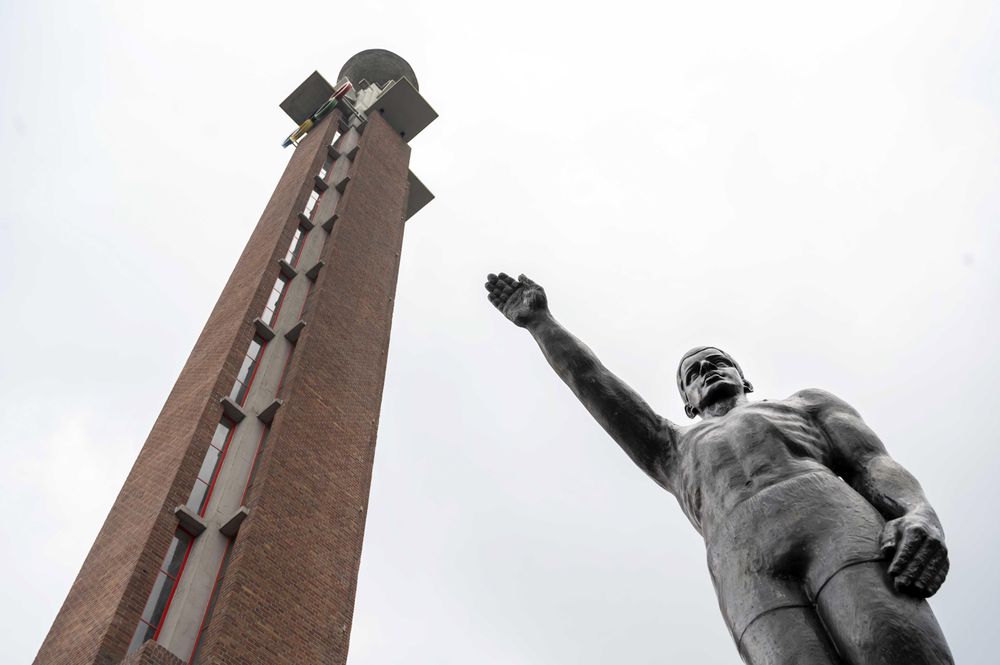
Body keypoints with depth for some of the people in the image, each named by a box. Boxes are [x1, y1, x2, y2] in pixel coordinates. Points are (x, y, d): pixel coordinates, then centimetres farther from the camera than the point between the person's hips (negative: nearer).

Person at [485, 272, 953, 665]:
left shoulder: (808, 403, 38)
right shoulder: (677, 451, 42)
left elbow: (877, 468, 19)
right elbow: (592, 385, 41)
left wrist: (922, 519, -5)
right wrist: (539, 321, 47)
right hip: (746, 568, 1)